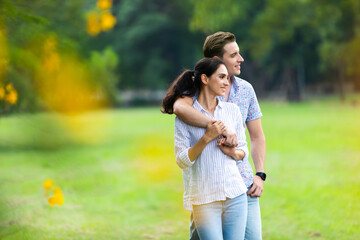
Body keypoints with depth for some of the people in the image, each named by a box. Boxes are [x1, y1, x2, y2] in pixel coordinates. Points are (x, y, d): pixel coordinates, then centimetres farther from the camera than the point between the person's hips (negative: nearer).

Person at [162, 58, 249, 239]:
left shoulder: (232, 110, 9)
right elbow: (182, 161, -6)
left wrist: (233, 152, -6)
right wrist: (207, 137, -16)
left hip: (235, 196, 4)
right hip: (204, 199, -4)